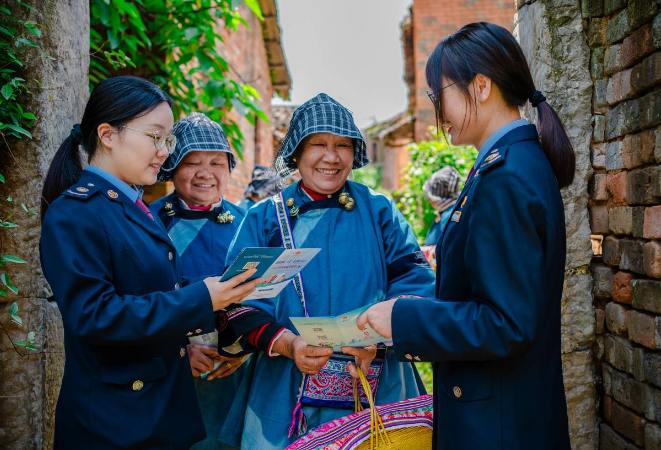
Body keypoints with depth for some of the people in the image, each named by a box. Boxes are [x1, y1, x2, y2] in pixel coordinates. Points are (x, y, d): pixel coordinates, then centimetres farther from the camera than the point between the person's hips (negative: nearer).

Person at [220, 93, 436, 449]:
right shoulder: (265, 218, 5)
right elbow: (239, 300, -3)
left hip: (375, 388, 1)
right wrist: (286, 343, -21)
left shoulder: (379, 212, 6)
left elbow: (415, 283, -3)